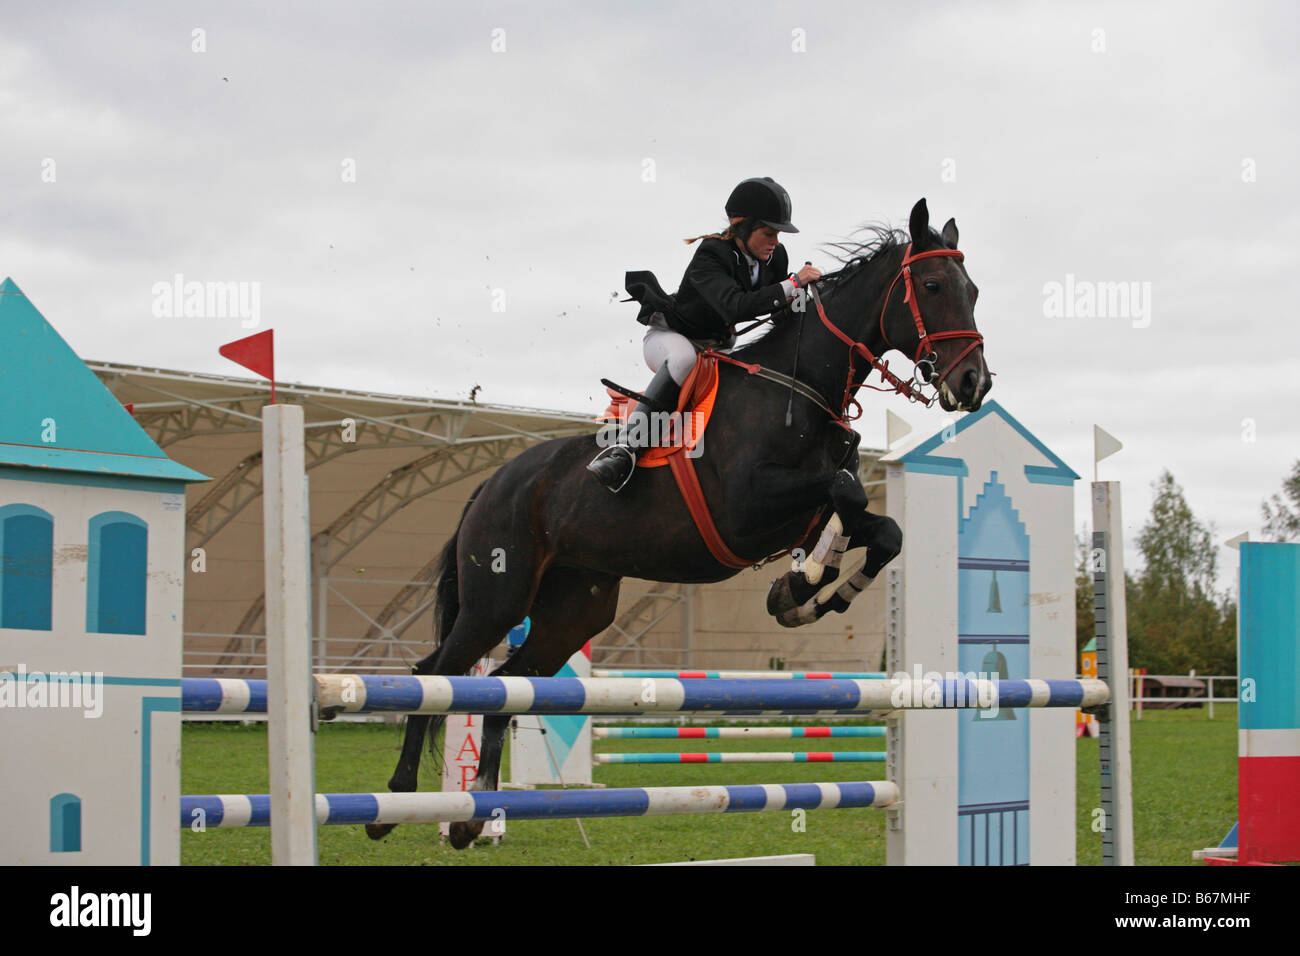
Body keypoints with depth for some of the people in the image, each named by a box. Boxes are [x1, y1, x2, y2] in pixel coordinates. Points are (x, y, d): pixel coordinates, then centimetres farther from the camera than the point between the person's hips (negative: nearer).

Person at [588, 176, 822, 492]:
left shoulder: (776, 257, -7)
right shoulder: (710, 256, -29)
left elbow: (782, 311, 7)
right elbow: (735, 307, -45)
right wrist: (792, 284, -44)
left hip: (719, 346, 8)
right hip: (668, 337, -8)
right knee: (684, 358, -42)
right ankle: (626, 446, -45)